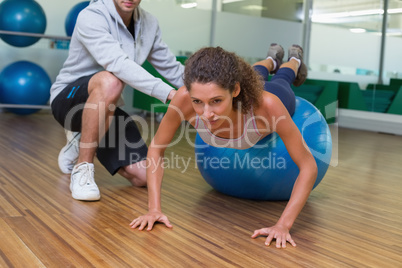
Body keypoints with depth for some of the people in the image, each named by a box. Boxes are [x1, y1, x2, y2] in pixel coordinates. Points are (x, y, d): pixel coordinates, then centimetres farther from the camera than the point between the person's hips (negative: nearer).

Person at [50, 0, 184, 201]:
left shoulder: (149, 24, -1)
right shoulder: (91, 17, -21)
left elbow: (172, 69, 5)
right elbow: (118, 64, -36)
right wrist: (168, 93, -45)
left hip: (107, 106, 6)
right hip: (69, 99, -6)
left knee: (143, 176, -8)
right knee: (110, 80, -40)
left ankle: (82, 142, 18)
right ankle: (81, 170, -25)